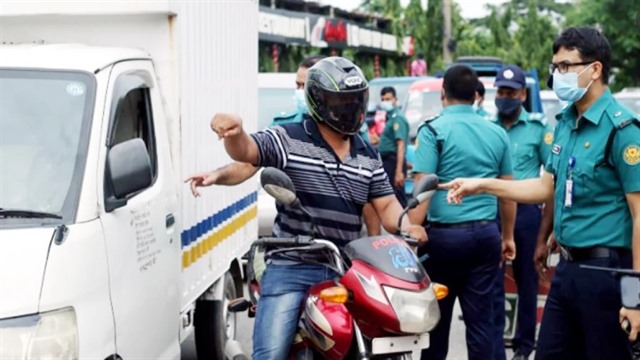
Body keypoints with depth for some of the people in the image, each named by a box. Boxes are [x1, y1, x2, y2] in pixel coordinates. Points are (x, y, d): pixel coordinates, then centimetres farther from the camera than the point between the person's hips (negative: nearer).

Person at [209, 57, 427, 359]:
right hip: (291, 268, -5)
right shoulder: (289, 139, -5)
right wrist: (234, 132, -43)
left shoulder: (368, 156, 11)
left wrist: (405, 225, -10)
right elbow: (246, 152, -19)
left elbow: (385, 203, 12)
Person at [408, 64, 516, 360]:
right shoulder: (497, 133, 8)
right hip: (487, 235, 4)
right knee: (480, 316, 6)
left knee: (437, 316, 7)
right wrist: (507, 236, 23)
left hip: (445, 234, -4)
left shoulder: (434, 130, -6)